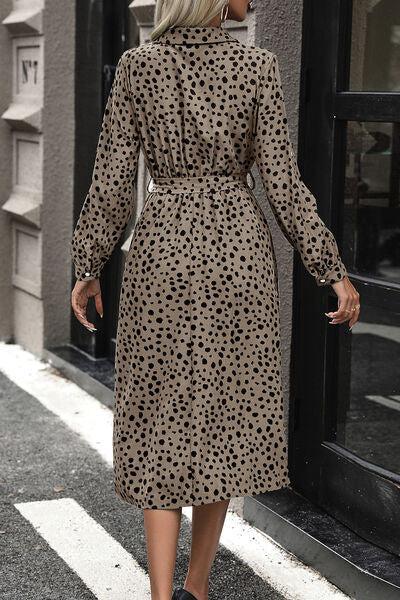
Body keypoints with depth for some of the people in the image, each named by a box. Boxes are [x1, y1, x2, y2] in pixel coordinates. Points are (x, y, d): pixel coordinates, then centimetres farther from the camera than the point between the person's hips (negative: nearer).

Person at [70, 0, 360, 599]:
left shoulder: (137, 65, -2)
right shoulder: (258, 65, -5)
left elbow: (113, 179, -2)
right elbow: (282, 180, -8)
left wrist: (89, 267, 9)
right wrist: (332, 270, -2)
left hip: (162, 246, 0)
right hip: (238, 244, 0)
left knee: (164, 420, 7)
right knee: (226, 413, 12)